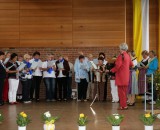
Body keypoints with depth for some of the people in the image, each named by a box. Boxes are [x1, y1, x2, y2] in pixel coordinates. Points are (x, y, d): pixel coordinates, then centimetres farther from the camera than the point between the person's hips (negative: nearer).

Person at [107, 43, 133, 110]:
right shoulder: (127, 56, 10)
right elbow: (131, 64, 20)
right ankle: (124, 105, 19)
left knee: (121, 91, -3)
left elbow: (117, 66, -20)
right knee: (124, 91, 14)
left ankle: (123, 106, -1)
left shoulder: (121, 56, -15)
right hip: (126, 76, 8)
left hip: (121, 76, -8)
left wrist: (110, 71, -10)